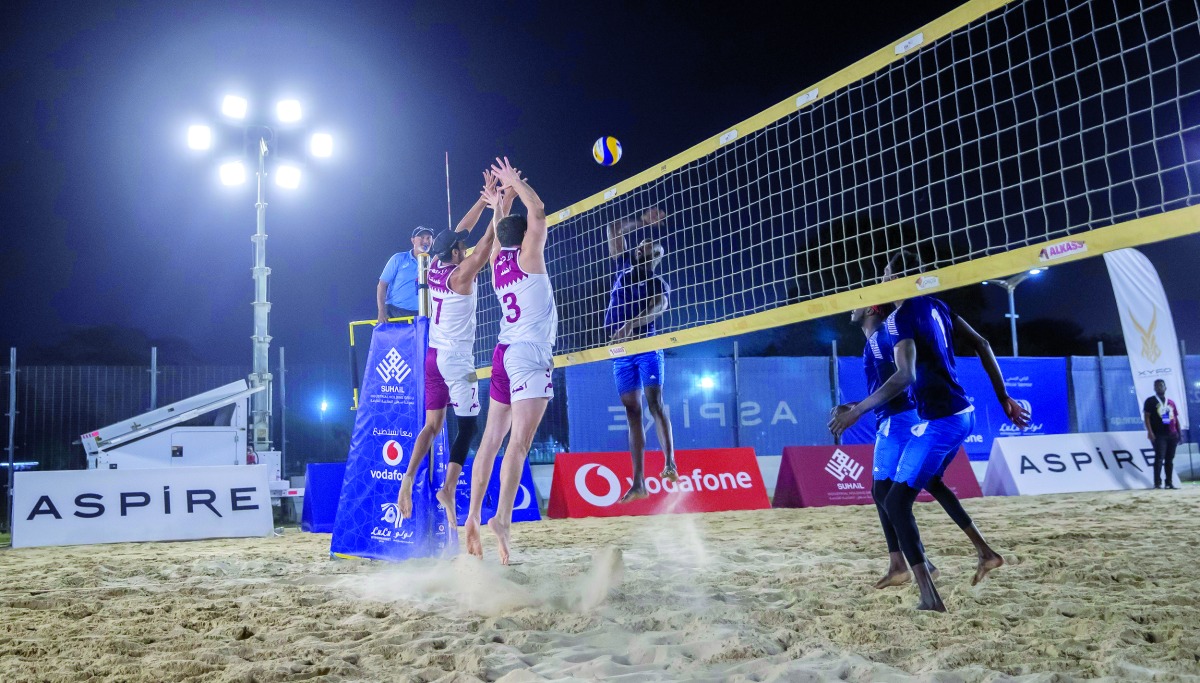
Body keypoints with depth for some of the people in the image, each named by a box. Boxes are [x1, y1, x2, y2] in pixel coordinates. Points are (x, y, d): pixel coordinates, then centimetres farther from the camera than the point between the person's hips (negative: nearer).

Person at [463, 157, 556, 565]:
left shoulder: (498, 261, 14)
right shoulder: (527, 256, -3)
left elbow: (501, 230, 33)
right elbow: (538, 214, -8)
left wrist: (504, 194, 40)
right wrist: (514, 182, 5)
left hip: (505, 353, 8)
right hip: (529, 353, -8)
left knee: (491, 440, 9)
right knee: (519, 442, -16)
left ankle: (473, 516, 9)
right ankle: (502, 518, -27)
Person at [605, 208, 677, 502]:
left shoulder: (659, 285, 3)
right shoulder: (625, 268, 15)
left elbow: (659, 308, -20)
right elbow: (614, 229, 18)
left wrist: (633, 322, -36)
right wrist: (642, 221, 16)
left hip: (646, 347, -4)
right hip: (621, 352, 4)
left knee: (655, 403, -16)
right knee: (632, 412, 1)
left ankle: (670, 463, -23)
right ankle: (638, 483, 0)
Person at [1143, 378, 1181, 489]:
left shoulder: (1171, 402, 17)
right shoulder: (1150, 401, 1)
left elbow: (1176, 418, 18)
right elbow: (1146, 417, -6)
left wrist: (1179, 433, 11)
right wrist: (1150, 432, -16)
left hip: (1172, 435, 5)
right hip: (1159, 435, -5)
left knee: (1170, 459, 6)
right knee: (1159, 458, -11)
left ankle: (1169, 482, 11)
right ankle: (1157, 483, -11)